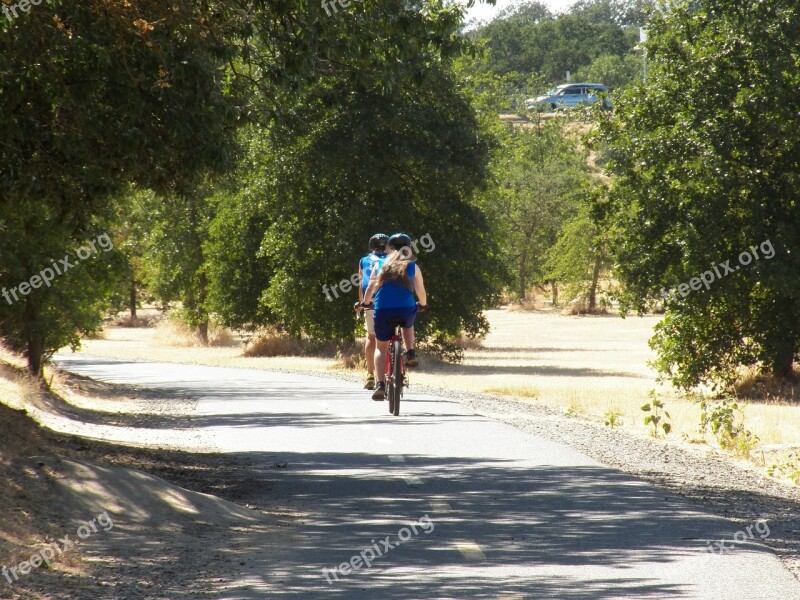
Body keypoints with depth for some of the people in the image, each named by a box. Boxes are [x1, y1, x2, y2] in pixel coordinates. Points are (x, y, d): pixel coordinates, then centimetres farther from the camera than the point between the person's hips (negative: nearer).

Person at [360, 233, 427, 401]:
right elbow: (420, 291, 12)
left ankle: (381, 384, -3)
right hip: (407, 310, 0)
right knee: (408, 324, 37)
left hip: (382, 311, 0)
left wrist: (365, 303, 31)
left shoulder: (381, 265, 12)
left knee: (381, 347, 14)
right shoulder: (412, 267, 9)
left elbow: (370, 288, 13)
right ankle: (411, 353, 16)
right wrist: (423, 305, 32)